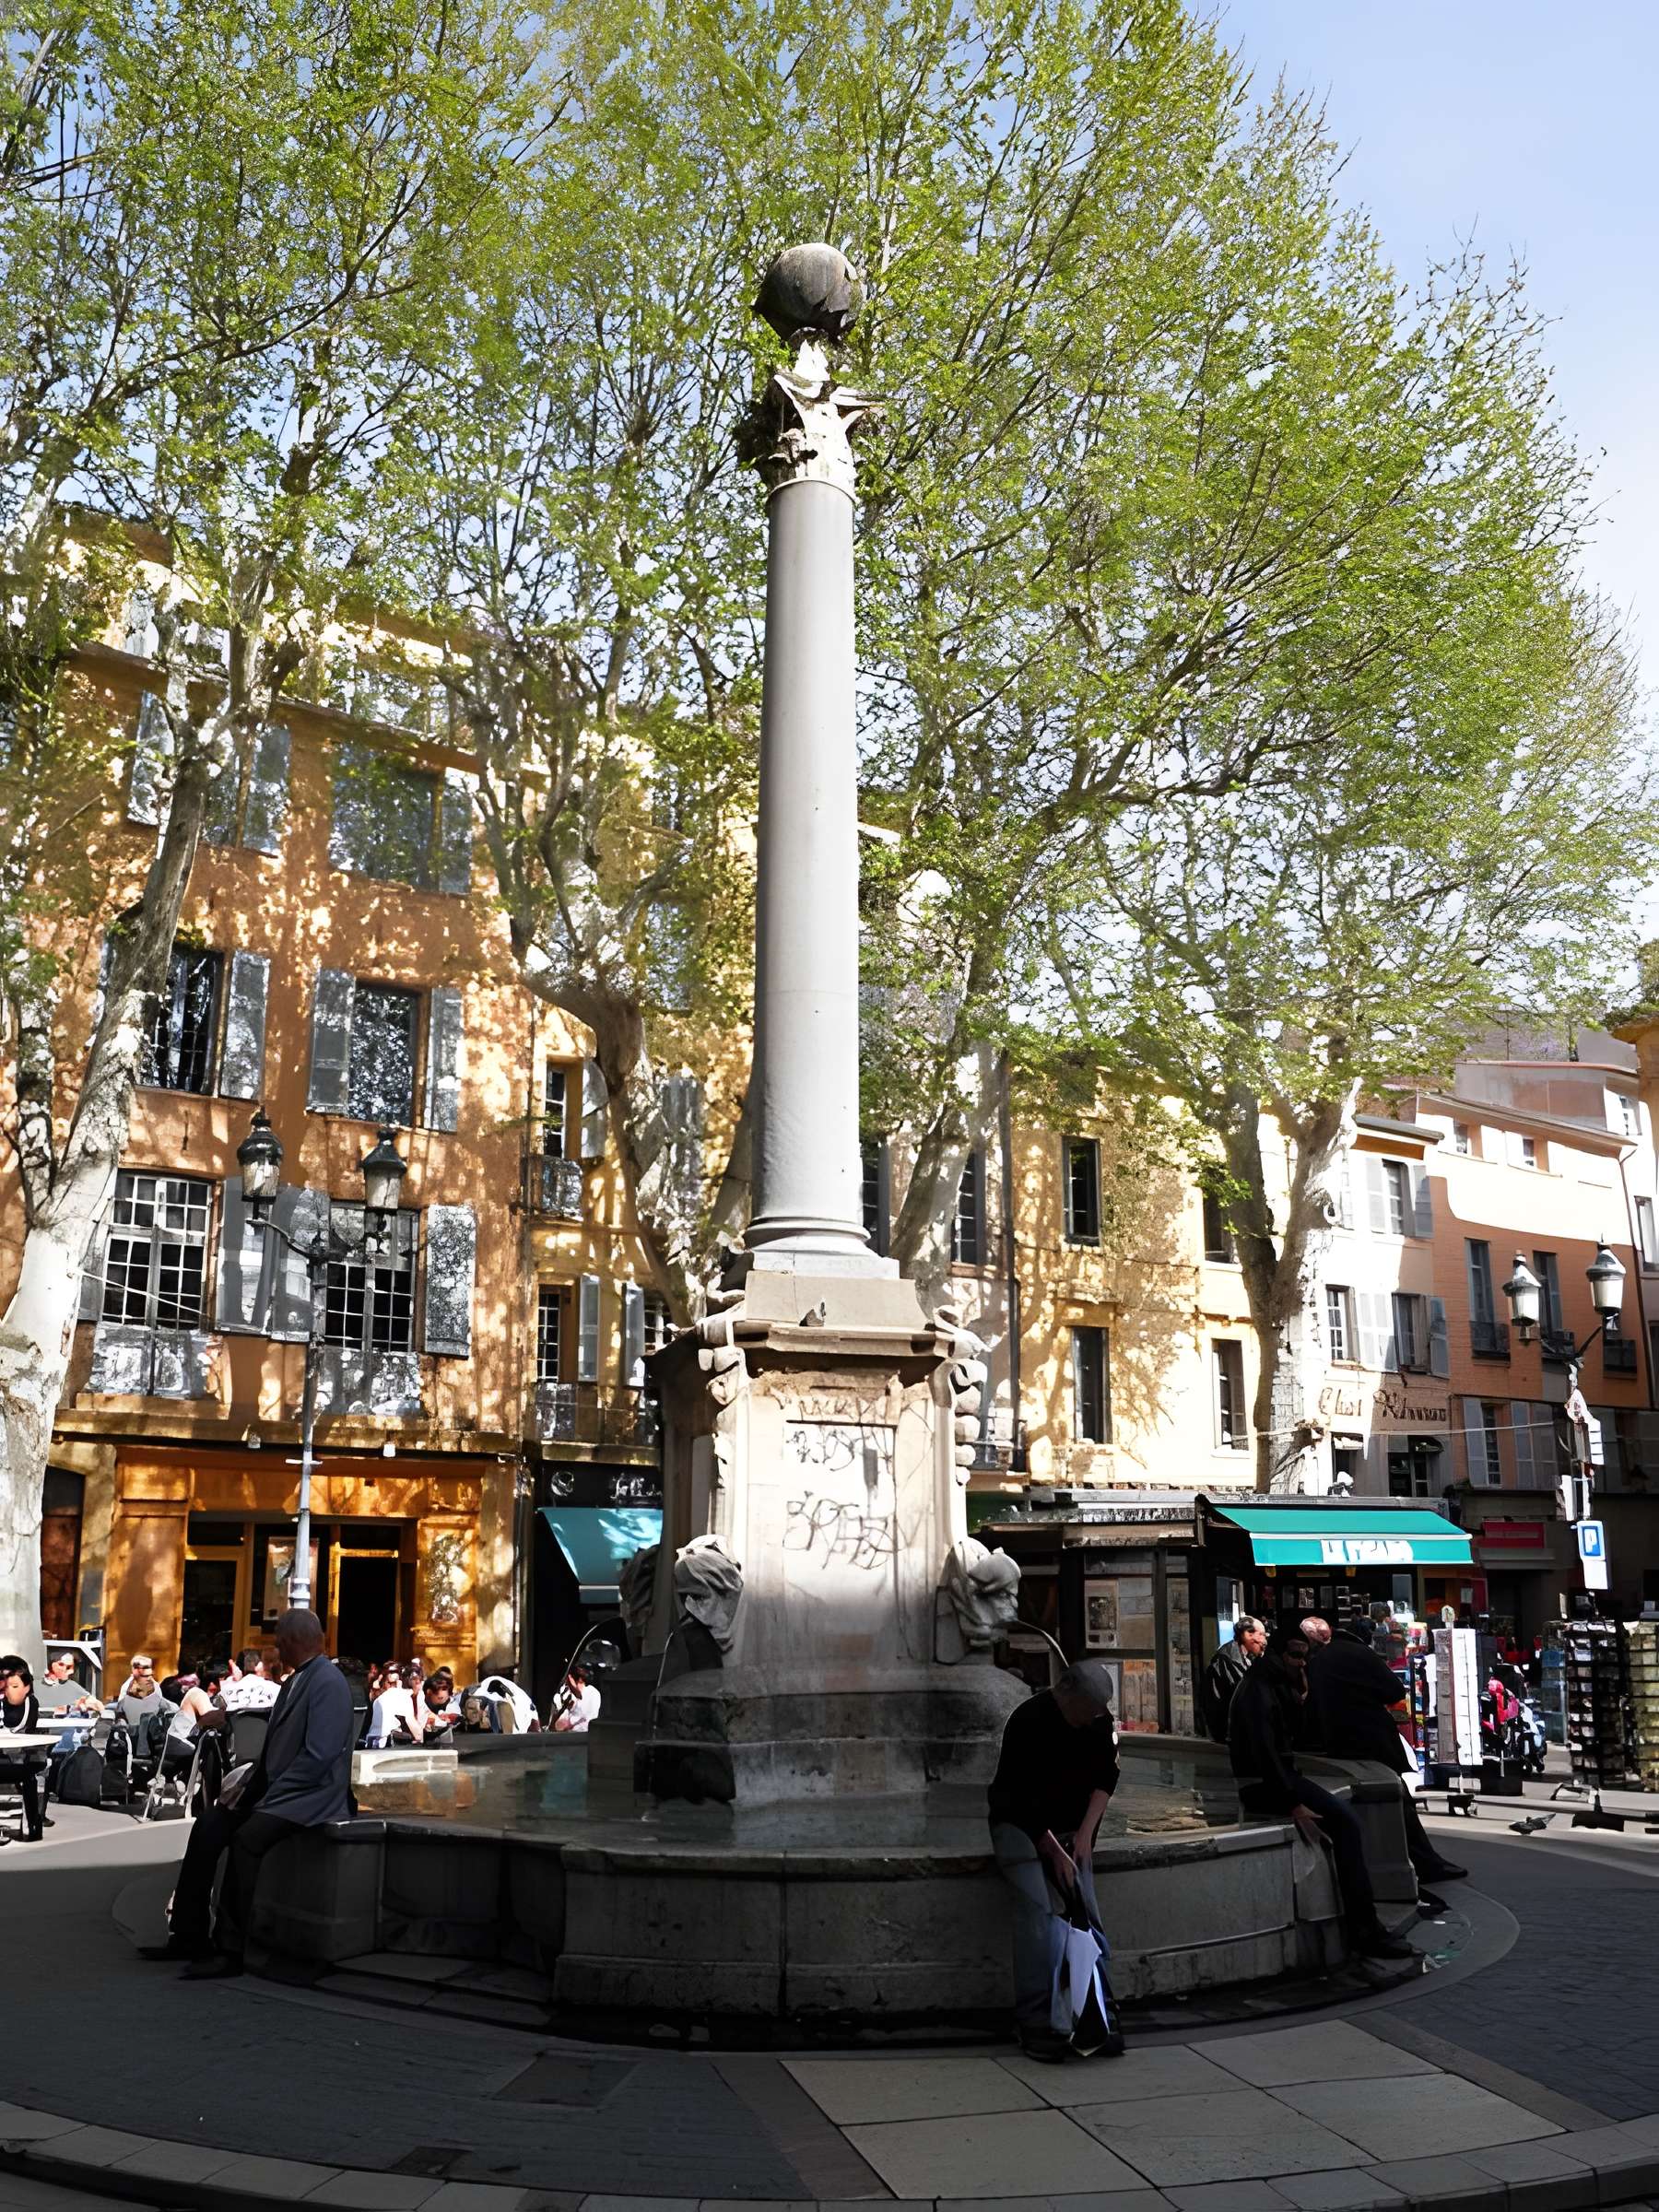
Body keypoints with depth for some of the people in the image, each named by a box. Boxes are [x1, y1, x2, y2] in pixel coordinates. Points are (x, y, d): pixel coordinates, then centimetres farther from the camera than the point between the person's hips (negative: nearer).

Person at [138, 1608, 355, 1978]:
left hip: (312, 1796, -10)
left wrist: (268, 1796, -20)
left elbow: (318, 1756, -24)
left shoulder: (328, 1683, -17)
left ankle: (231, 1949, -21)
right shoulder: (294, 1680, 14)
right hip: (278, 1791, 10)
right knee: (207, 1830, -2)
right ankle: (189, 1937, 3)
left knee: (246, 1838, -30)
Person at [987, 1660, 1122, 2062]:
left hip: (1071, 1828, 6)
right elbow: (1024, 1801, -23)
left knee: (1086, 1914, -3)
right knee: (1037, 1914, -17)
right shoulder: (1029, 1722, -26)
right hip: (1022, 1824, -6)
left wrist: (1085, 1832, -7)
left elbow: (1106, 1776, 2)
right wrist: (1055, 1852, -20)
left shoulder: (1100, 1719, -6)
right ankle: (1035, 2023, -13)